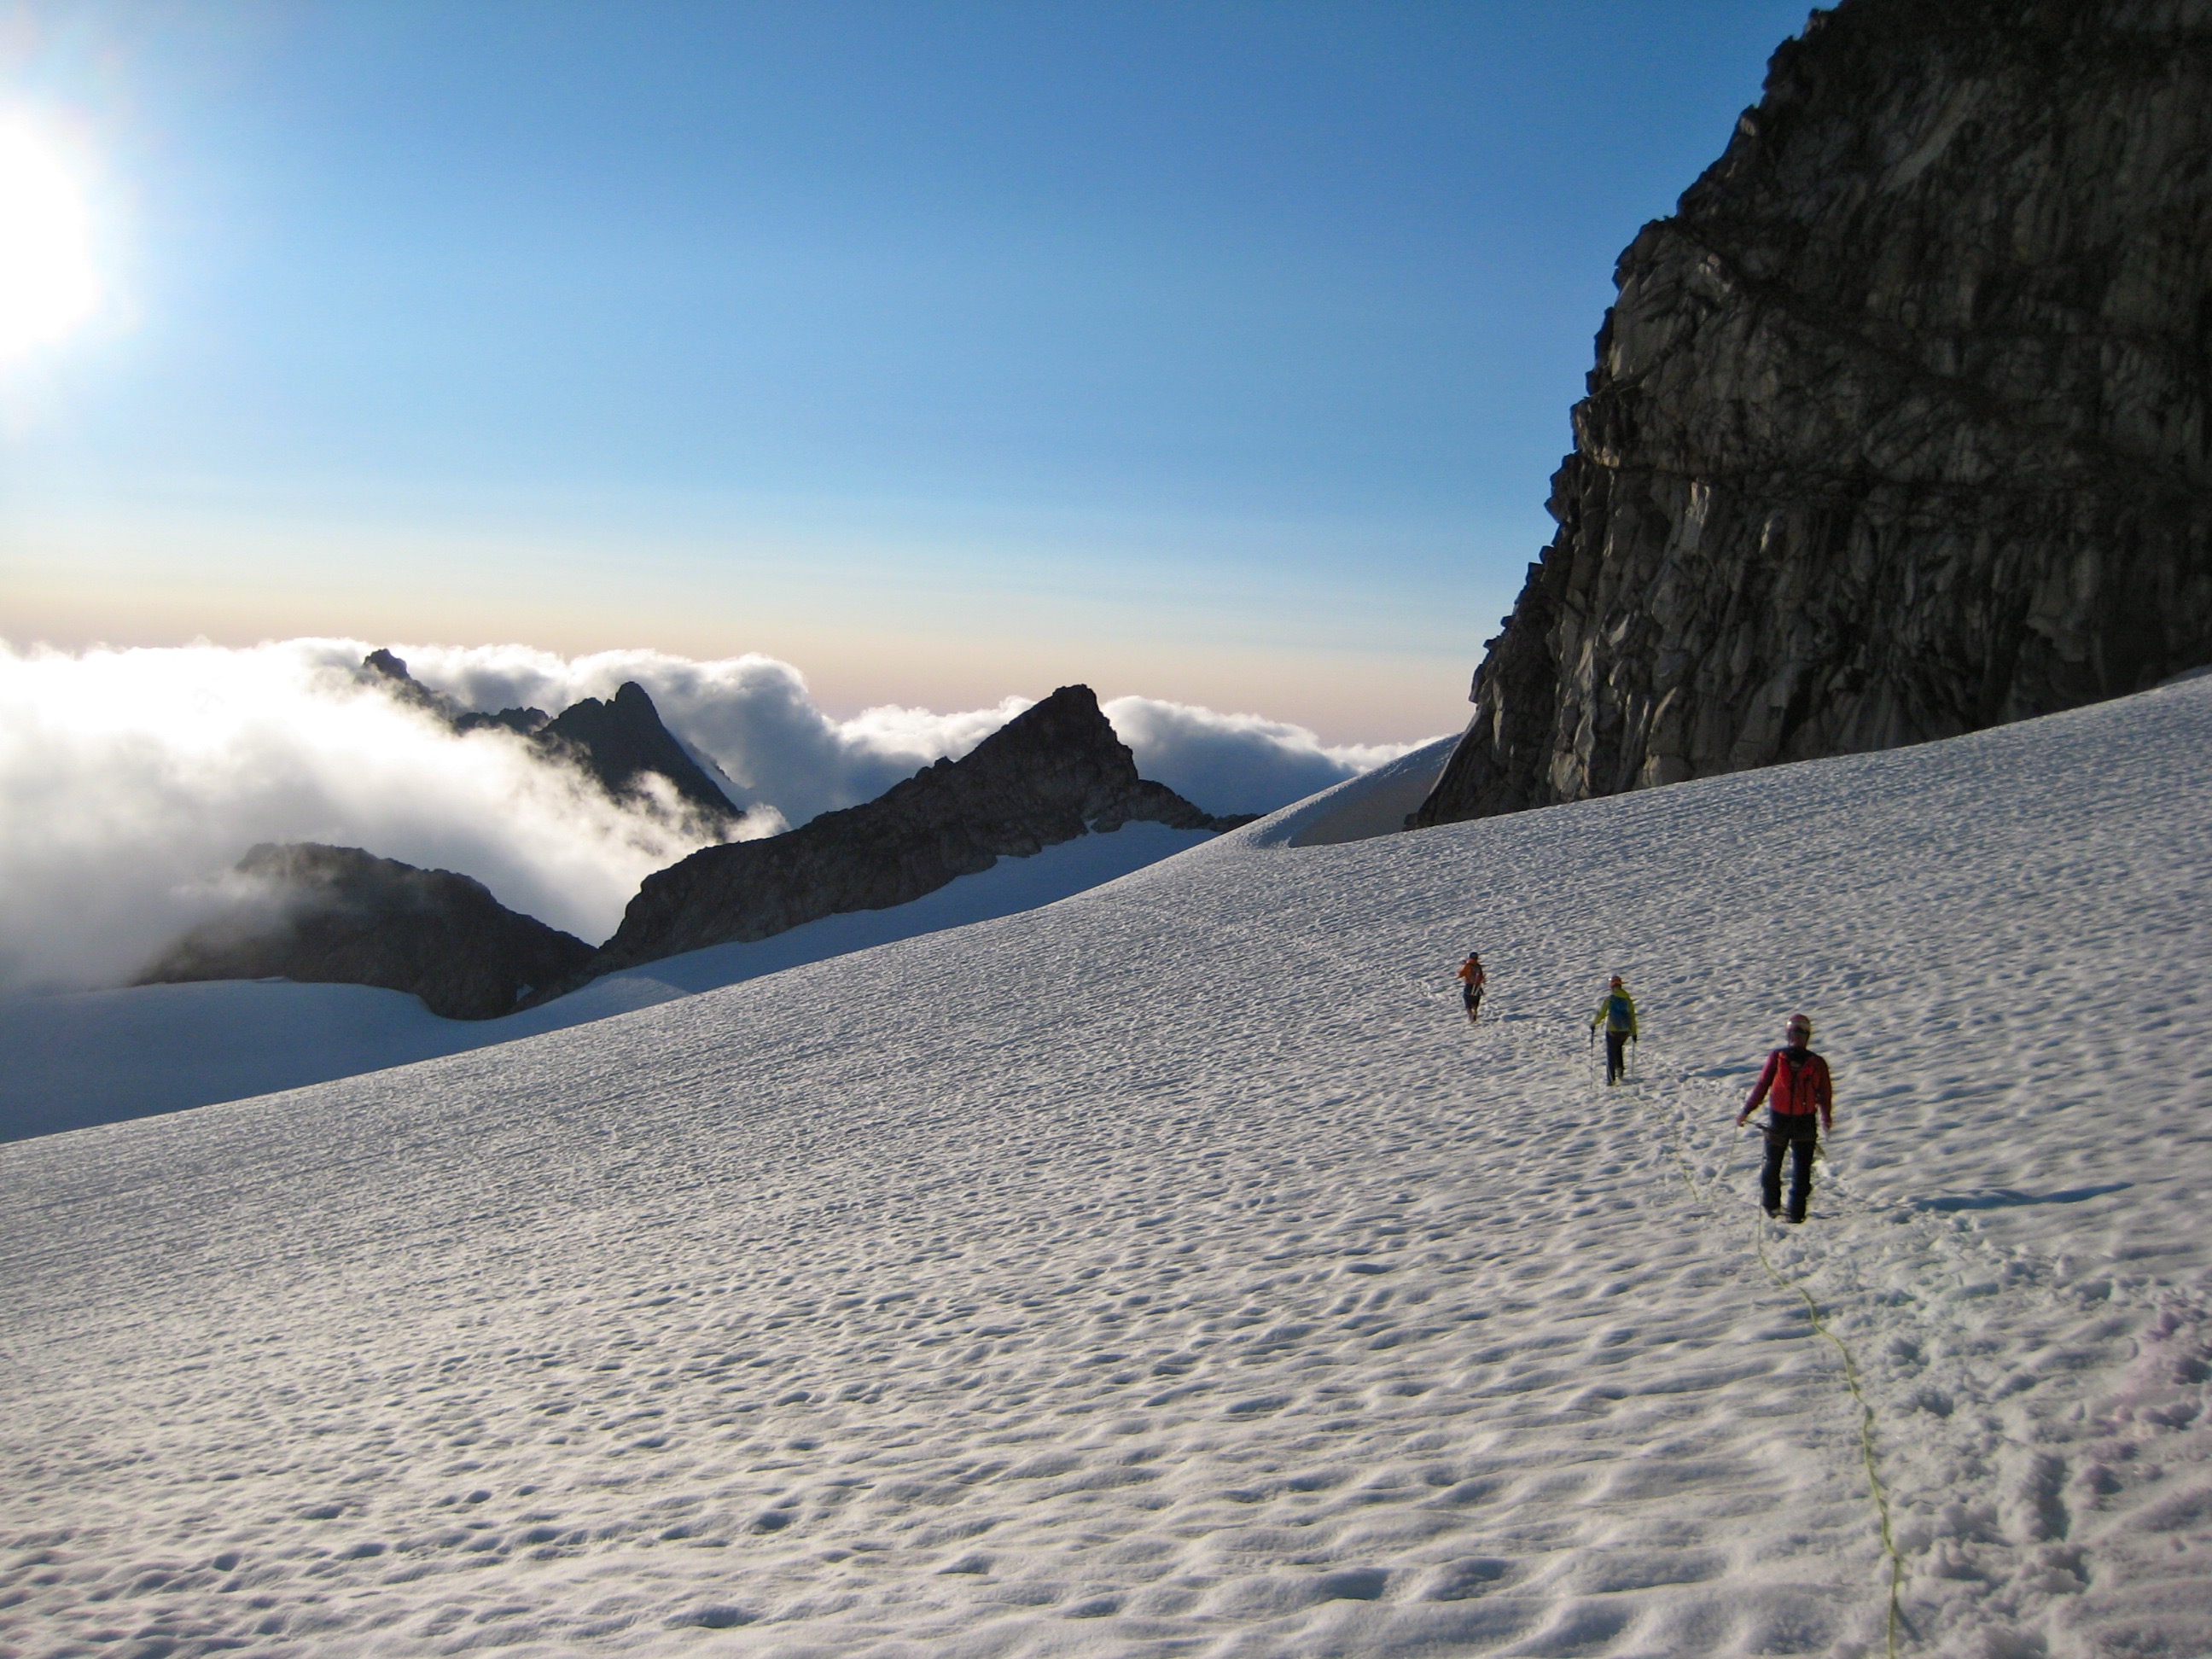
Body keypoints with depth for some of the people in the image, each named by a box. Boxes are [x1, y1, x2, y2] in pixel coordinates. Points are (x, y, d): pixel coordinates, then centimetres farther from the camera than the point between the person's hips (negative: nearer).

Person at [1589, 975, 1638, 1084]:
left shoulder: (1608, 998, -8)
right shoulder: (1627, 999, 3)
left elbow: (1601, 1014, -8)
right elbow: (1632, 1017, 5)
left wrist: (1593, 1024, 10)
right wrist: (1634, 1033, 11)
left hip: (1612, 1030, -3)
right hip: (1626, 1031, 4)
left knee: (1611, 1054, 3)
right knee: (1619, 1048, 30)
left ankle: (1611, 1079, -2)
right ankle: (1620, 1068, 16)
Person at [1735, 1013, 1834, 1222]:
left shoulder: (1776, 1057, -11)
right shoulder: (1817, 1063, -9)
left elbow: (1762, 1087, -10)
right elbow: (1826, 1094, -1)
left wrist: (1746, 1111, -1)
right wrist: (1827, 1118, 16)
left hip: (1779, 1120, 0)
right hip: (1805, 1121, 0)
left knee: (1773, 1163, 20)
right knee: (1801, 1168, 10)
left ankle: (1772, 1204, 26)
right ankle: (1797, 1212, 8)